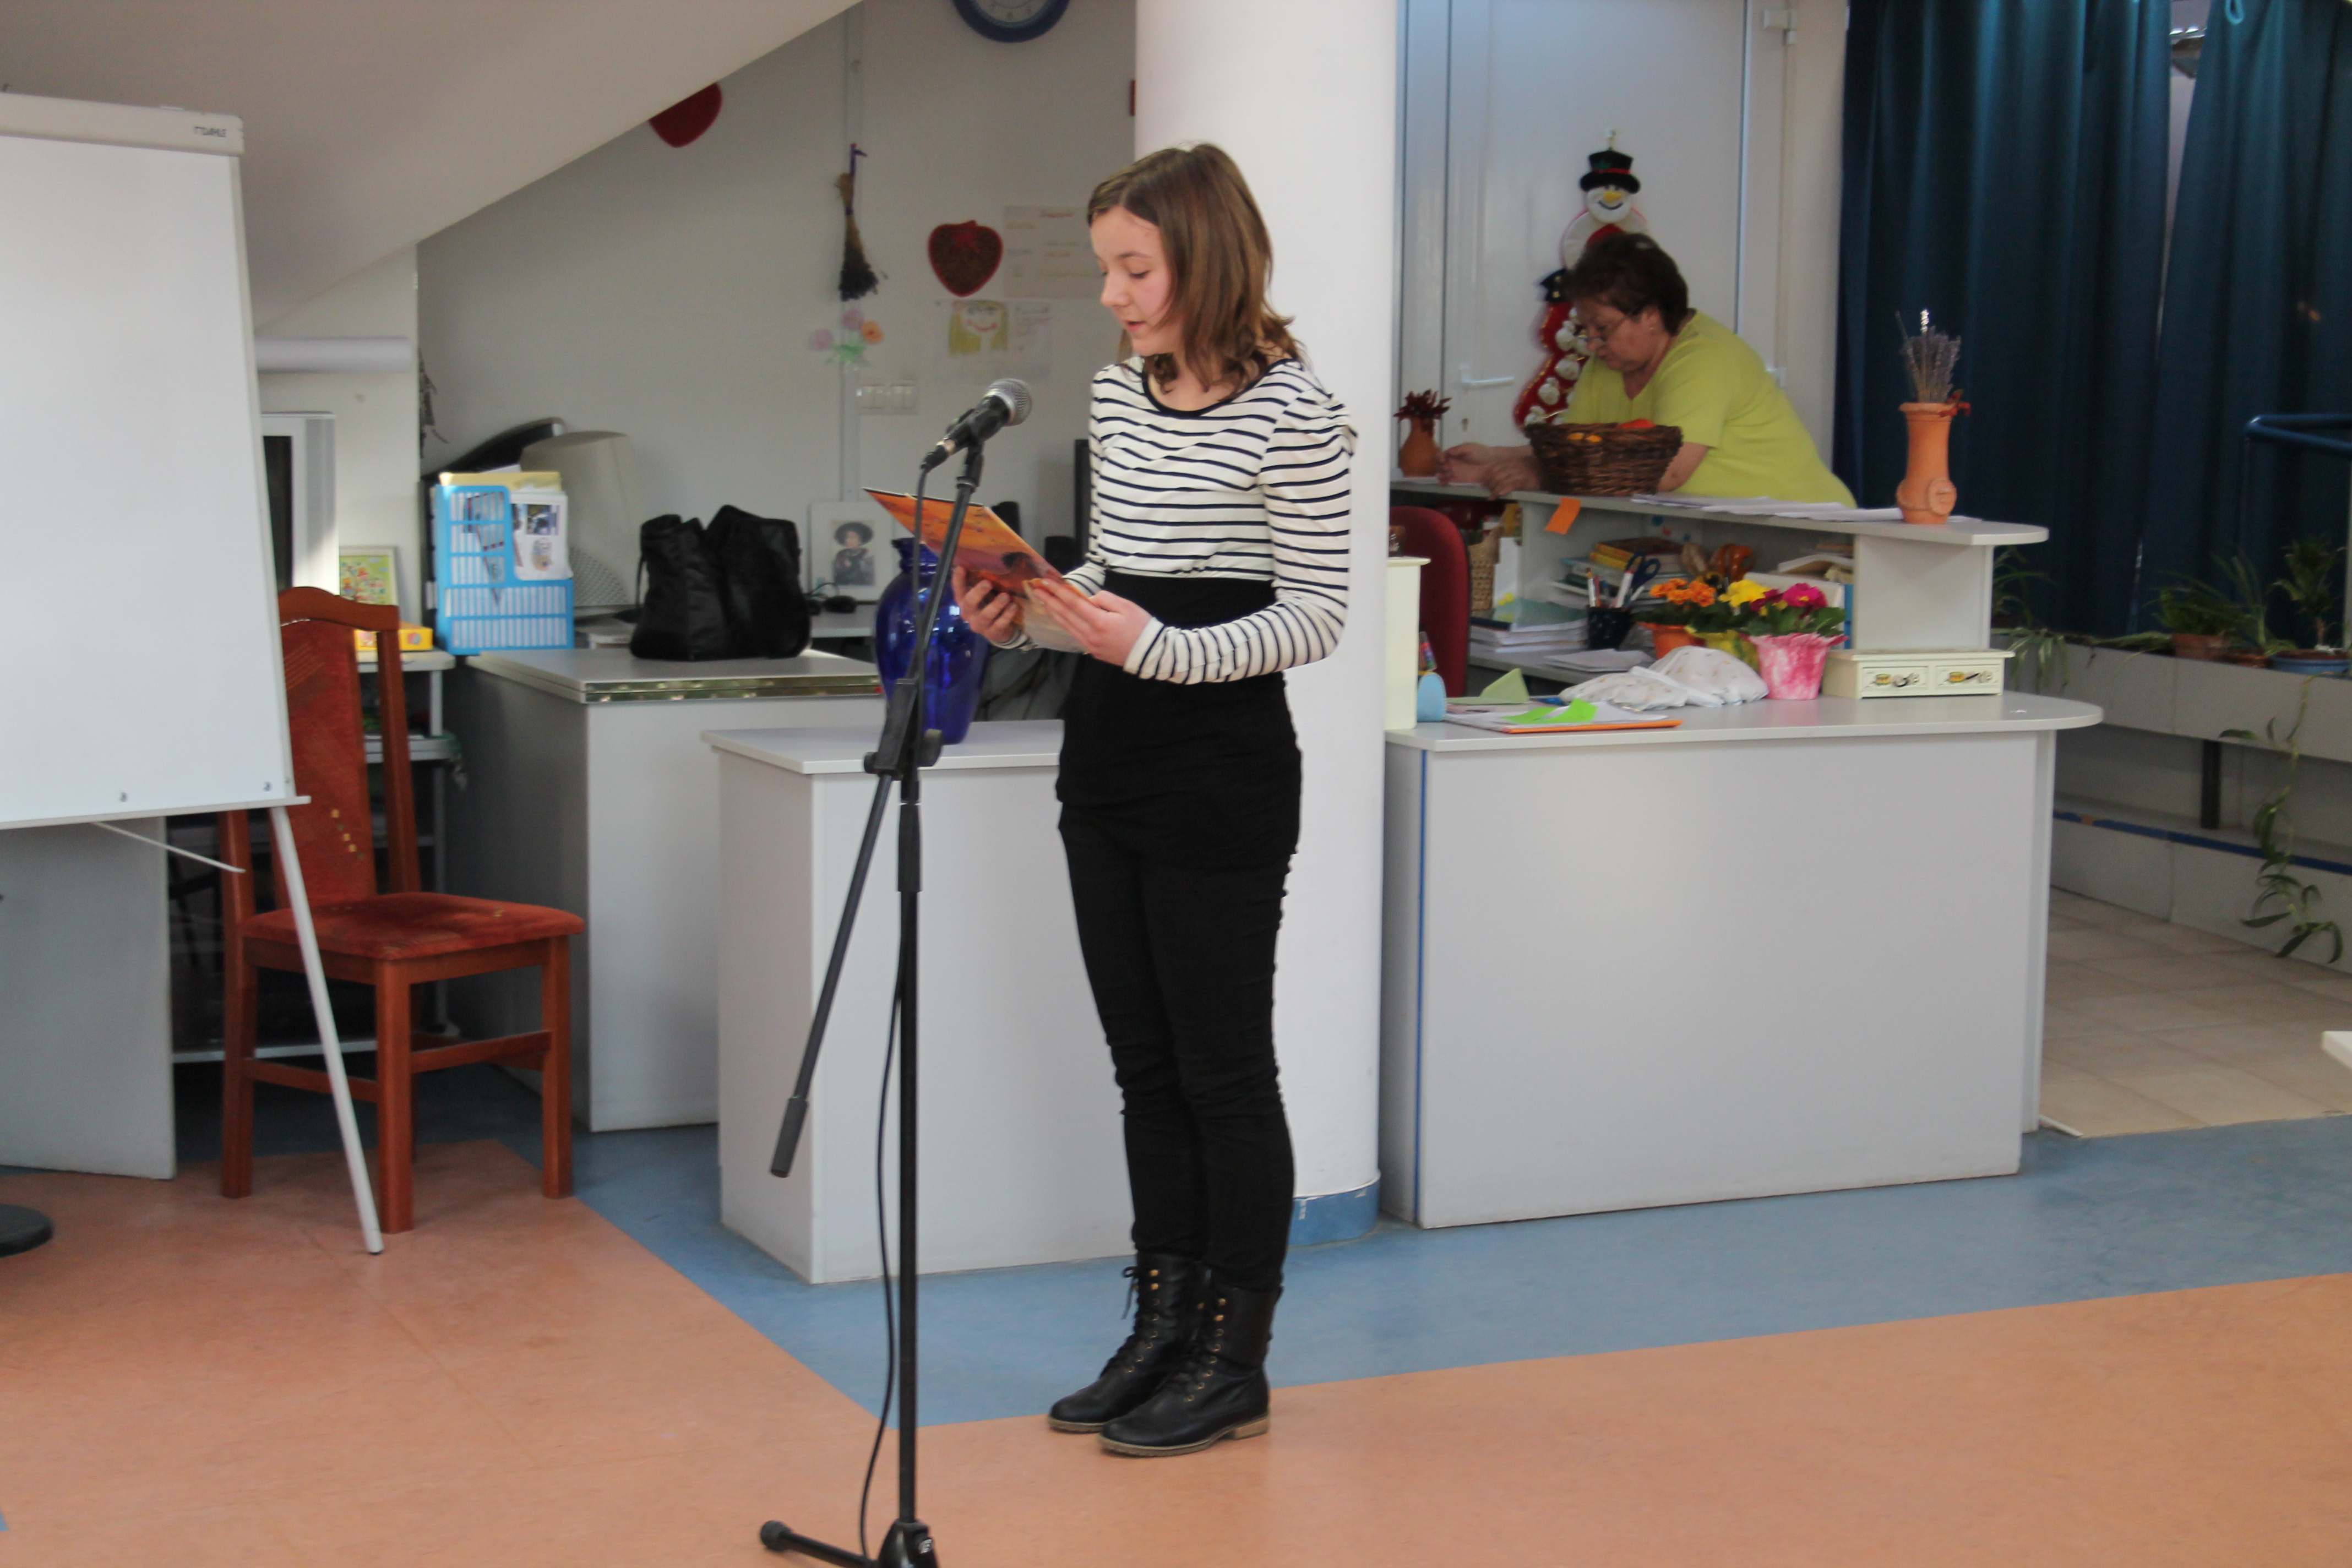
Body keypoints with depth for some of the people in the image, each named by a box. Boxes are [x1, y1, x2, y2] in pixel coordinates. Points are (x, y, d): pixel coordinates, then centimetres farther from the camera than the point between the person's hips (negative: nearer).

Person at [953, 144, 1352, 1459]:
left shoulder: (1290, 416, -13)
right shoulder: (1121, 396, 11)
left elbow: (1315, 616, -13)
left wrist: (1156, 650, -24)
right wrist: (1030, 615, 0)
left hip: (1222, 771, -8)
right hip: (1108, 763, 8)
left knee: (1224, 1072, 1)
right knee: (1146, 1066, 14)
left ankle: (1236, 1361, 13)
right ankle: (1165, 1332, 25)